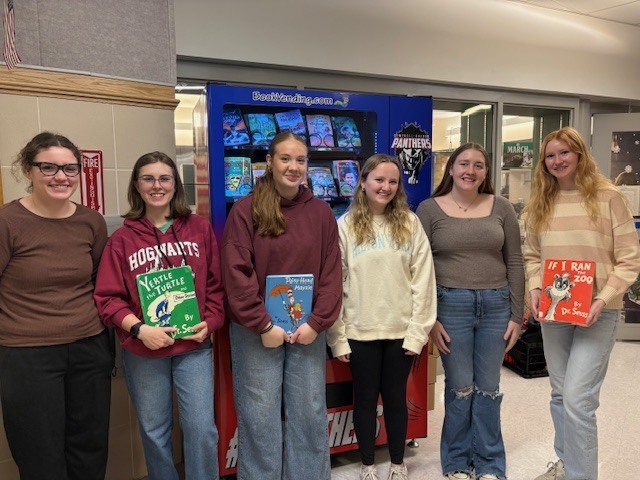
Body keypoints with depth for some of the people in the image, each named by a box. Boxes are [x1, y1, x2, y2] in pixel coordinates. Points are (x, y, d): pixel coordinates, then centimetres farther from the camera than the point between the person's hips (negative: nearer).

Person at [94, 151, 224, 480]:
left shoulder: (199, 228, 1)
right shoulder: (122, 239, -2)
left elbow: (216, 284, 4)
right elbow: (107, 298, -4)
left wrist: (209, 322, -8)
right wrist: (138, 328, -18)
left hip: (194, 345, 0)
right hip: (142, 351, 0)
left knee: (201, 428, 3)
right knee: (154, 431, 16)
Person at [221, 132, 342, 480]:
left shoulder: (321, 212, 4)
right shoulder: (245, 210, -6)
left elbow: (331, 272, 2)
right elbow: (236, 273, -11)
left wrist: (317, 322, -6)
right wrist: (263, 325, -14)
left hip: (307, 329, 3)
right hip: (256, 331, -2)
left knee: (310, 413, 14)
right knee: (260, 417, 8)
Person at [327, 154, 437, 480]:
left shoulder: (410, 223, 1)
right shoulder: (345, 226, -2)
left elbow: (423, 280, -1)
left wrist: (418, 330, -5)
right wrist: (337, 336, -6)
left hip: (401, 329, 1)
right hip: (360, 331, 0)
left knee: (396, 396, 15)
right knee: (365, 398, 13)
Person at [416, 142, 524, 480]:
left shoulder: (501, 207, 5)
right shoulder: (430, 208, -2)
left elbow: (514, 263, 6)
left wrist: (516, 315, 3)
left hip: (496, 305, 2)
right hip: (451, 306, -2)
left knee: (488, 388, 11)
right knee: (460, 388, 8)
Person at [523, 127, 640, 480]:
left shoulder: (607, 196, -5)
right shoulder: (541, 202, 7)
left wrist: (603, 298, -18)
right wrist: (535, 289, -7)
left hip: (596, 312, -4)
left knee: (577, 398, -8)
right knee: (560, 394, 15)